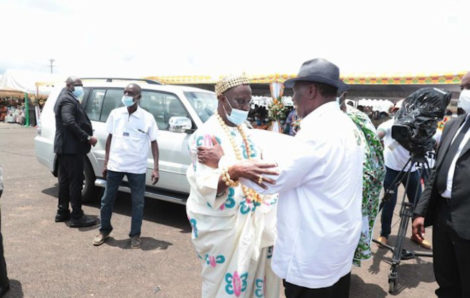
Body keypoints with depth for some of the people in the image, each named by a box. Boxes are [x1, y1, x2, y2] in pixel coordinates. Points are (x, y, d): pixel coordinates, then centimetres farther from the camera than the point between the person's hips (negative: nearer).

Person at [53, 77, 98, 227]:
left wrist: (86, 137, 15)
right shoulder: (68, 100, -13)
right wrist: (87, 137, -25)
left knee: (65, 180, 16)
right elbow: (69, 122, -27)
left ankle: (62, 212, 26)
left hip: (62, 147, 11)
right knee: (76, 181, -7)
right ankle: (77, 216, -3)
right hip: (72, 148, -11)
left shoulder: (64, 98, 21)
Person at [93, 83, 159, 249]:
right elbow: (110, 138, 10)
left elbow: (153, 142, -1)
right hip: (115, 165, 2)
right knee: (107, 200, 13)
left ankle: (135, 235, 24)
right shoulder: (115, 113, 3)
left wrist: (155, 168, -7)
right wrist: (106, 163, 7)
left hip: (137, 168, -2)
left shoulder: (147, 118, -4)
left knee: (138, 203, 7)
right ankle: (104, 230, 34)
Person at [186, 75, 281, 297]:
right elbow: (206, 186, -27)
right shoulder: (207, 135, -17)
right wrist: (235, 172, -44)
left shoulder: (243, 129, 7)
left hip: (251, 218, 7)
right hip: (222, 225, -7)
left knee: (253, 276, 14)